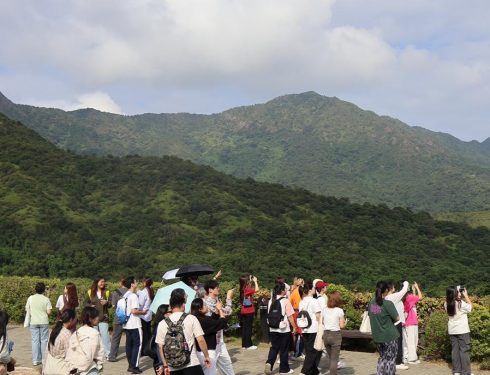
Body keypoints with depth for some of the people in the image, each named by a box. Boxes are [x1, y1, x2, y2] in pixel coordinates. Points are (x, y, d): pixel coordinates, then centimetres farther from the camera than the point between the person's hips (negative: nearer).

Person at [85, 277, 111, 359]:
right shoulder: (90, 292, 3)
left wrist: (107, 302, -17)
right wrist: (90, 306, -10)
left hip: (103, 317, -1)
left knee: (105, 335, -8)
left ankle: (108, 353, -3)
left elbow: (111, 304, 5)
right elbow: (86, 303, 10)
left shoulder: (106, 292, 3)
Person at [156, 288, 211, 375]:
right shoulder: (191, 319, -4)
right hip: (192, 365, -3)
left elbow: (161, 348, 5)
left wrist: (165, 365, 13)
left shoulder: (162, 324, 3)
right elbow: (200, 340, -6)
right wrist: (206, 356, 6)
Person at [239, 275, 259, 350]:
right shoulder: (247, 289, -17)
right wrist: (255, 281, -6)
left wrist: (251, 281, 20)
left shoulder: (242, 289, 5)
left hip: (243, 311, 8)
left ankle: (244, 344, 17)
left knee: (244, 328, 12)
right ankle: (248, 344, 2)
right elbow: (256, 289, -19)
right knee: (248, 328, -1)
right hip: (249, 311, -8)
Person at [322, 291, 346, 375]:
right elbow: (342, 326, -9)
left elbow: (322, 322, 9)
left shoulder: (325, 310, 2)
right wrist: (345, 322, 11)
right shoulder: (339, 311, -10)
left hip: (326, 334, 5)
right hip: (335, 335, -4)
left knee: (330, 358, 17)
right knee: (334, 359, 1)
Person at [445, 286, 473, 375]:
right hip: (462, 330, -5)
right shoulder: (461, 303, -15)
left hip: (452, 331, 5)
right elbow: (470, 307, 0)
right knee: (464, 350, -1)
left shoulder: (447, 304, 0)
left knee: (455, 350, 9)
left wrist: (461, 294, 13)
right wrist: (466, 295, 3)